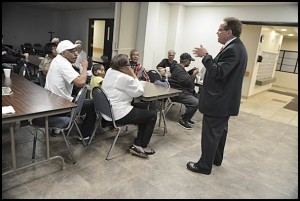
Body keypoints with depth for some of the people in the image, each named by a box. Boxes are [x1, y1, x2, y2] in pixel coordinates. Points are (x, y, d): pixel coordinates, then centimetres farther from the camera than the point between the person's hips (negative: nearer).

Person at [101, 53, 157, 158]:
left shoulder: (109, 71, 6)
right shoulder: (124, 78, -22)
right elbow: (139, 92, -12)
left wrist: (132, 77, 5)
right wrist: (134, 76, -7)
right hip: (119, 115, -10)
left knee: (143, 110, 22)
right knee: (152, 115, 4)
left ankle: (137, 145, 19)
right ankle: (142, 146, 15)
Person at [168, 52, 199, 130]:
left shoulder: (180, 68, 17)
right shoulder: (178, 69, -19)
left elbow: (185, 76, 27)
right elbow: (188, 81, -25)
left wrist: (192, 71, 14)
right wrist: (194, 74, -10)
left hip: (183, 91, 12)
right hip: (178, 93, -12)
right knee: (195, 103, -24)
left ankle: (187, 117, 21)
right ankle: (182, 120, -9)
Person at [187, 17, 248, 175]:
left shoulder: (232, 49, -21)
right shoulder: (237, 47, 11)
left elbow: (218, 73, -27)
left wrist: (205, 56, -20)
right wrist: (207, 57, 8)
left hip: (218, 101, -11)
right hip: (225, 100, 11)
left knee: (210, 134, 1)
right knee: (220, 131, 21)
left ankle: (204, 165, 16)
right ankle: (216, 159, 38)